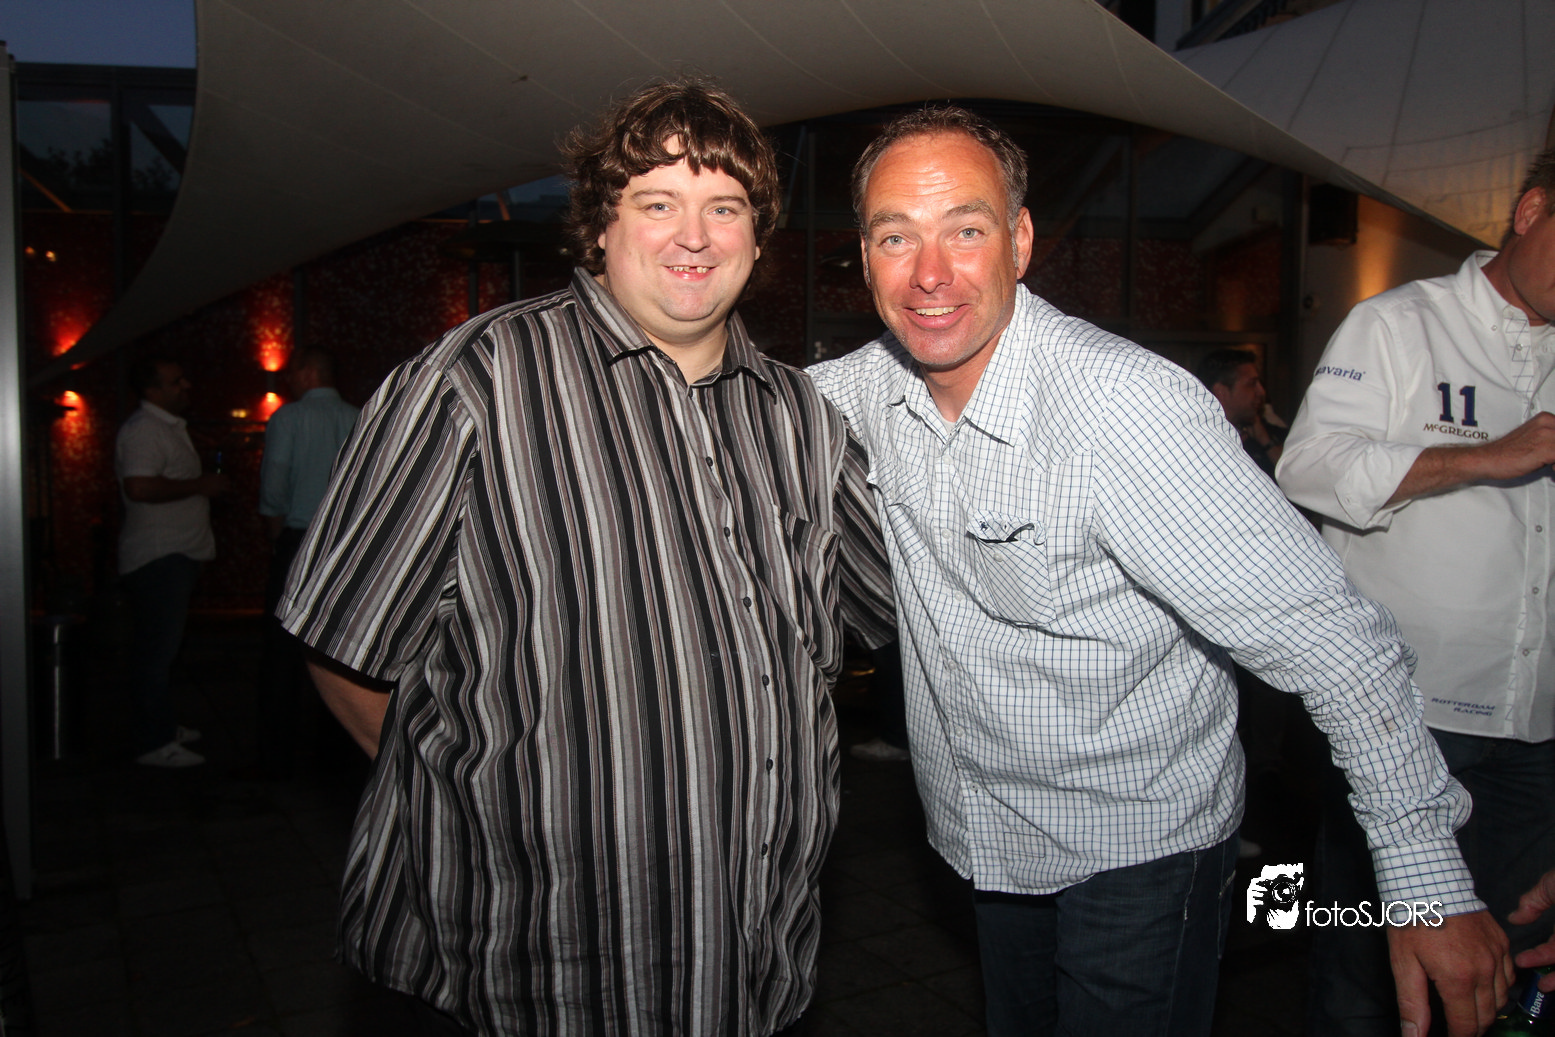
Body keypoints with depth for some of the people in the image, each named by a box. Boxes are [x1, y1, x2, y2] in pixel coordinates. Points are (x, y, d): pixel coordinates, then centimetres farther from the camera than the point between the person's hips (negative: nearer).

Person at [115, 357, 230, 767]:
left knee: (163, 646, 17)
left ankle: (162, 725, 27)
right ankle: (154, 744, -2)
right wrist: (200, 485, -19)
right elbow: (140, 487, -28)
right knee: (157, 649, -7)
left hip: (176, 554, 10)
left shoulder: (169, 426, 19)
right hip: (156, 558, -10)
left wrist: (206, 484, 14)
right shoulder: (143, 428, -14)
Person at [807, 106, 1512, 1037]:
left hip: (1140, 848, -6)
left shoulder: (1128, 407, -28)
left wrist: (1434, 886, -24)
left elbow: (1327, 638, -26)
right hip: (991, 844, 6)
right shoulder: (863, 385, -8)